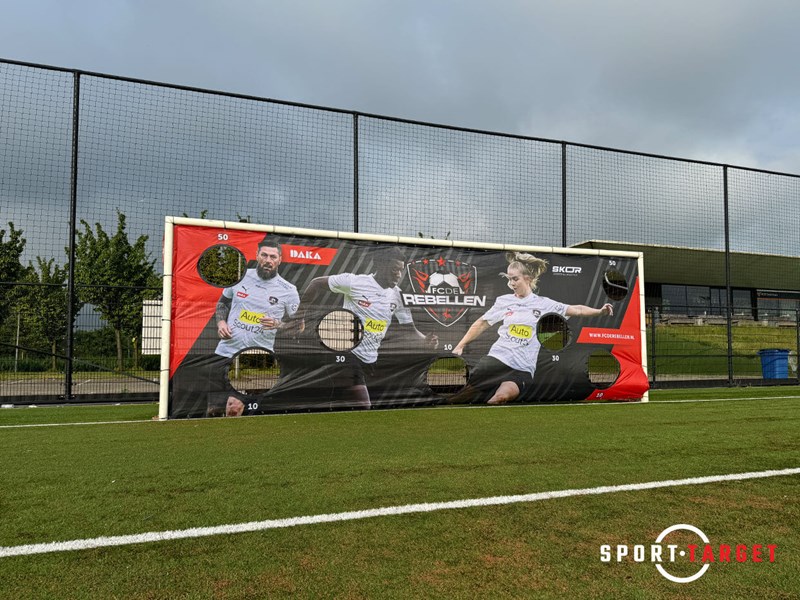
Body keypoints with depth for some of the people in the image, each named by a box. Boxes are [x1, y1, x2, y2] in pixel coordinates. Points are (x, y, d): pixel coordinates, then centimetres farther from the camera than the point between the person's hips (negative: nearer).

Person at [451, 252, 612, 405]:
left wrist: (599, 311, -14)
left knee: (502, 396, -29)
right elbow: (481, 324, 16)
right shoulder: (504, 301, 11)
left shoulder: (545, 304, 6)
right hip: (497, 359, 1)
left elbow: (576, 310, 2)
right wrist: (460, 346, 12)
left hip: (523, 369, -1)